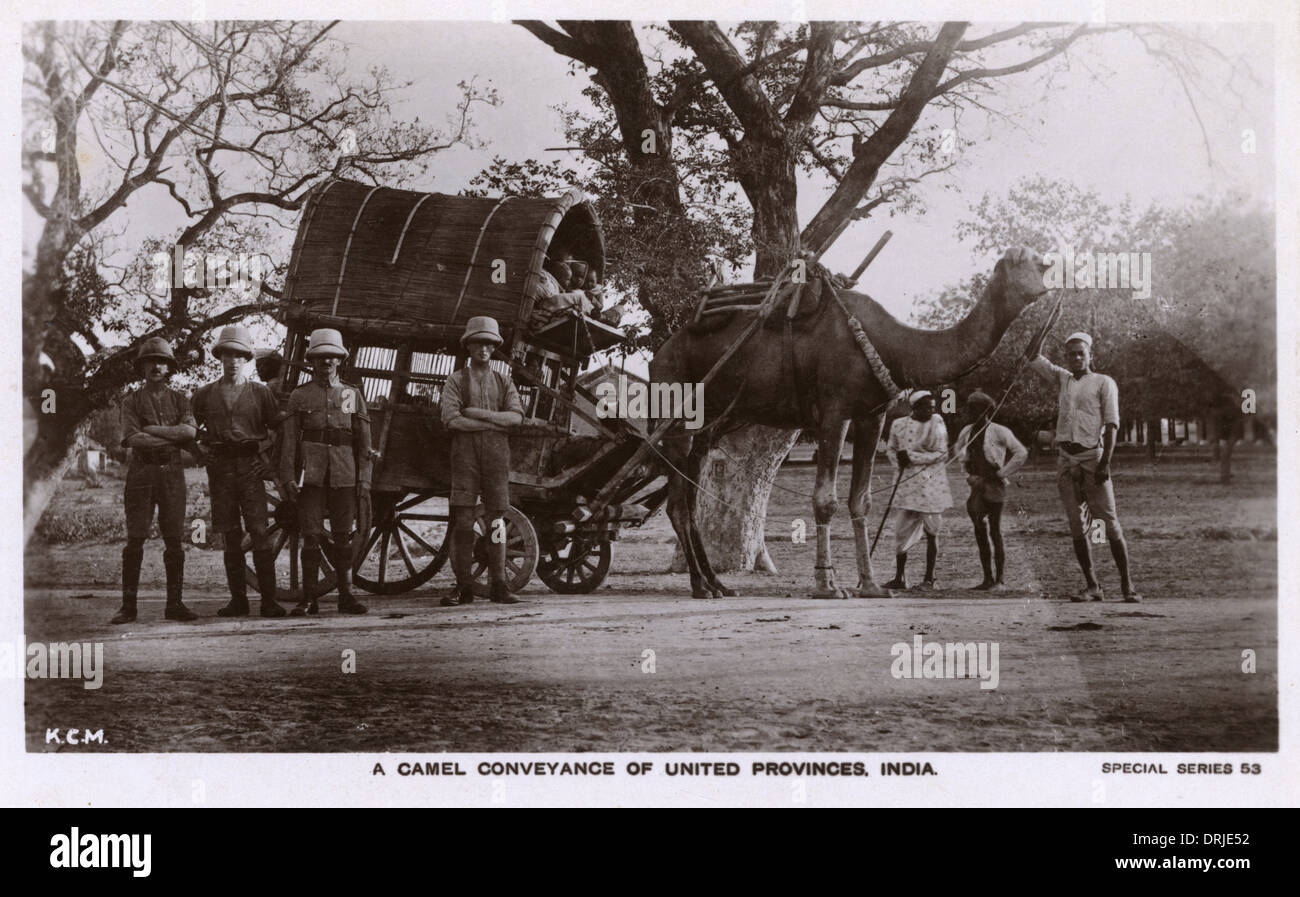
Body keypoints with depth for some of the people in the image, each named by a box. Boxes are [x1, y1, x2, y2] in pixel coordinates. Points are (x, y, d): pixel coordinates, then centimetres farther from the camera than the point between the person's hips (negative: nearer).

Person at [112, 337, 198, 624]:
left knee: (174, 541, 1)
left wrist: (151, 429, -10)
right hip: (141, 471, -2)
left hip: (172, 472, 2)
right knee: (135, 541, -6)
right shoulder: (132, 401, 7)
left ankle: (174, 604, 6)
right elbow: (132, 438, -9)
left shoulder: (179, 399, 13)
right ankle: (128, 606, -3)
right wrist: (173, 437, -9)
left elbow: (190, 430, -7)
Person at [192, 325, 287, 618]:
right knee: (230, 536, 3)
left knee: (259, 531, -10)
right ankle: (238, 599, 8)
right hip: (220, 469, 2)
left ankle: (268, 600, -9)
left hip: (251, 466, -2)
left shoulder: (260, 392, 7)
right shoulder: (205, 394, 11)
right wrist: (202, 451, 6)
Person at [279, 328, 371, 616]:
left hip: (345, 473, 2)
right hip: (311, 471, -1)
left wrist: (364, 478, 3)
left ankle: (346, 596, 10)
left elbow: (364, 441, 11)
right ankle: (308, 599, 0)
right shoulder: (299, 396, 9)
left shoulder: (352, 394, 13)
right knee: (311, 535, -3)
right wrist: (288, 476, -7)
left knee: (344, 535, 3)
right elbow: (289, 439, 3)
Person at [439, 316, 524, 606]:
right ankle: (464, 587, -4)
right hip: (465, 455, -2)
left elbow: (517, 416, -2)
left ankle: (499, 586, 3)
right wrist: (494, 423, -9)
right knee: (462, 521, -6)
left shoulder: (503, 382, 14)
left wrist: (478, 413, -10)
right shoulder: (456, 381, 6)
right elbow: (451, 420, -9)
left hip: (496, 455, 2)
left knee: (496, 520, 1)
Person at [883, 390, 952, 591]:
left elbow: (942, 453, -8)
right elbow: (890, 448, 17)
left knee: (931, 532, 3)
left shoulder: (937, 424, -3)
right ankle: (899, 577, 11)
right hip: (907, 483, 2)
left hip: (931, 484, -2)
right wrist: (899, 462, -3)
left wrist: (912, 457, -15)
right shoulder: (899, 425, 4)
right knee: (902, 530, 1)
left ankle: (929, 578, 11)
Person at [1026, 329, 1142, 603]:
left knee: (1110, 523, -8)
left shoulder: (1104, 383, 5)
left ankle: (1127, 585, -5)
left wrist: (1105, 462, -13)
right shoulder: (1062, 379, 19)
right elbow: (1033, 356, 19)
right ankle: (1092, 587, 3)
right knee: (1077, 526, 1)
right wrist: (1047, 328, 17)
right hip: (1065, 459, 4)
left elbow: (1111, 425, -3)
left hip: (1092, 456, -4)